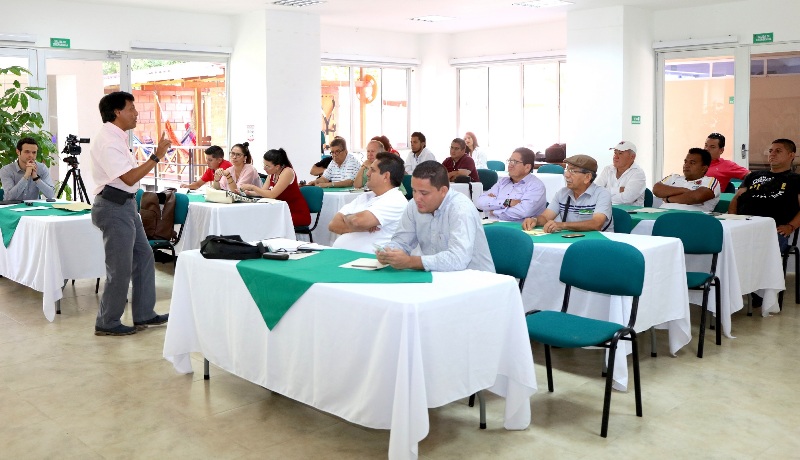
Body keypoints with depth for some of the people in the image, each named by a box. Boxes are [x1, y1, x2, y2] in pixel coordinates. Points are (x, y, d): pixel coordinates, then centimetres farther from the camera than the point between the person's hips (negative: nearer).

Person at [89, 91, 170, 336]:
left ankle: (144, 314, 23)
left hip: (125, 205, 11)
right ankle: (107, 323, 11)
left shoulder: (116, 138, 13)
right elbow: (129, 178, -24)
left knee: (143, 256, 14)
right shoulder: (108, 141, -19)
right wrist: (156, 157, -22)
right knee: (120, 269, -3)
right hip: (114, 207, -11)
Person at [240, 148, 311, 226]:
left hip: (298, 214, -7)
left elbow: (272, 194, -25)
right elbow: (263, 191, 1)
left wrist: (252, 187, -22)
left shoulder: (287, 172, -19)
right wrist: (248, 192, -15)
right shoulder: (272, 174, 5)